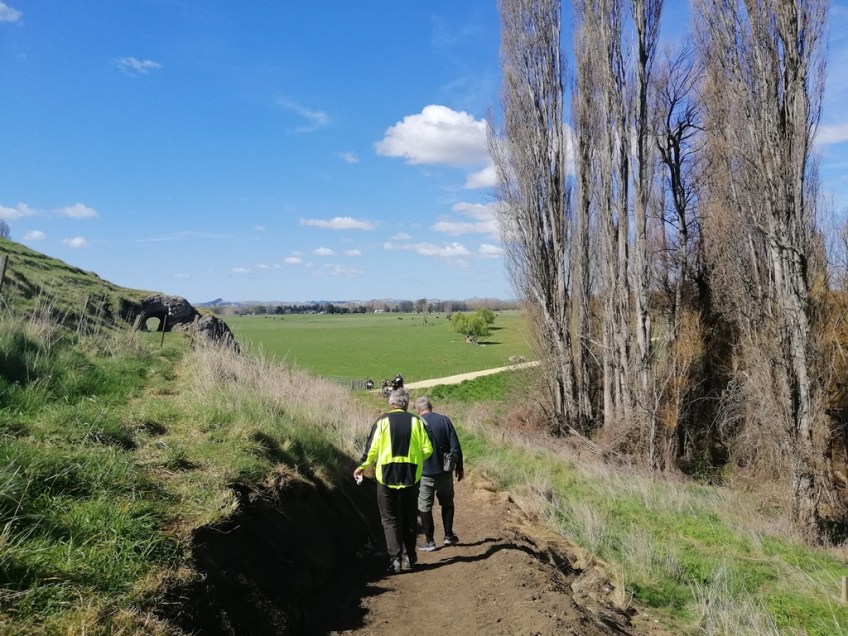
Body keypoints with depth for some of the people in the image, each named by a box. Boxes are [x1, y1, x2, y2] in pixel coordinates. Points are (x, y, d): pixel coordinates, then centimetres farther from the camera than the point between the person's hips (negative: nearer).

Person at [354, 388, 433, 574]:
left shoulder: (382, 421, -5)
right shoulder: (416, 421, 0)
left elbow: (371, 449, -6)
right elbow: (427, 450, -2)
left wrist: (362, 466, 11)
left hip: (387, 476, -2)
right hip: (411, 476, 2)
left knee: (390, 519, 8)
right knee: (409, 517, 16)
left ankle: (395, 559, -2)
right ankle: (409, 557, 23)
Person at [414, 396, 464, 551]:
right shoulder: (444, 420, -3)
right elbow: (455, 447, -4)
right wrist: (460, 467, 7)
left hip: (425, 473, -2)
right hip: (445, 471, 2)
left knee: (425, 506, 10)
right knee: (447, 503, 20)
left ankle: (429, 541, 12)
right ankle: (448, 535, 23)